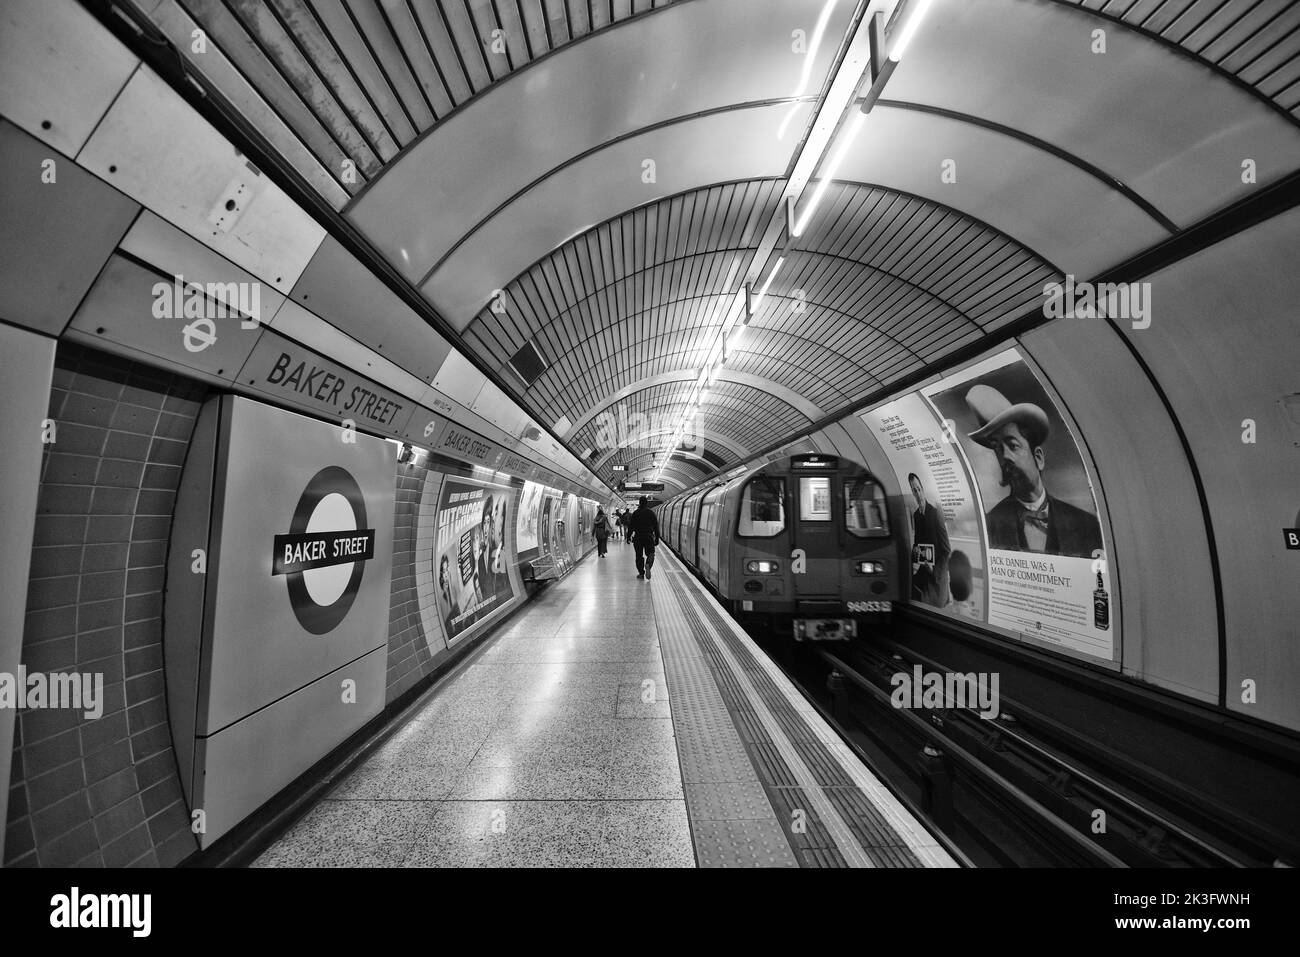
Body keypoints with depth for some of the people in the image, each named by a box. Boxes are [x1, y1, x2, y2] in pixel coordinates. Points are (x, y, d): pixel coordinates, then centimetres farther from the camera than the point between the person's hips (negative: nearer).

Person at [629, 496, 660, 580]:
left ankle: (641, 573, 9)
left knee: (639, 555, 9)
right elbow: (656, 527, 4)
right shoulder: (652, 513, 3)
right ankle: (648, 564, -23)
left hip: (638, 537, 0)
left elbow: (631, 526, 0)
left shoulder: (635, 513, 0)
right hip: (649, 537, 0)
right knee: (650, 553, 8)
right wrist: (657, 538, 9)